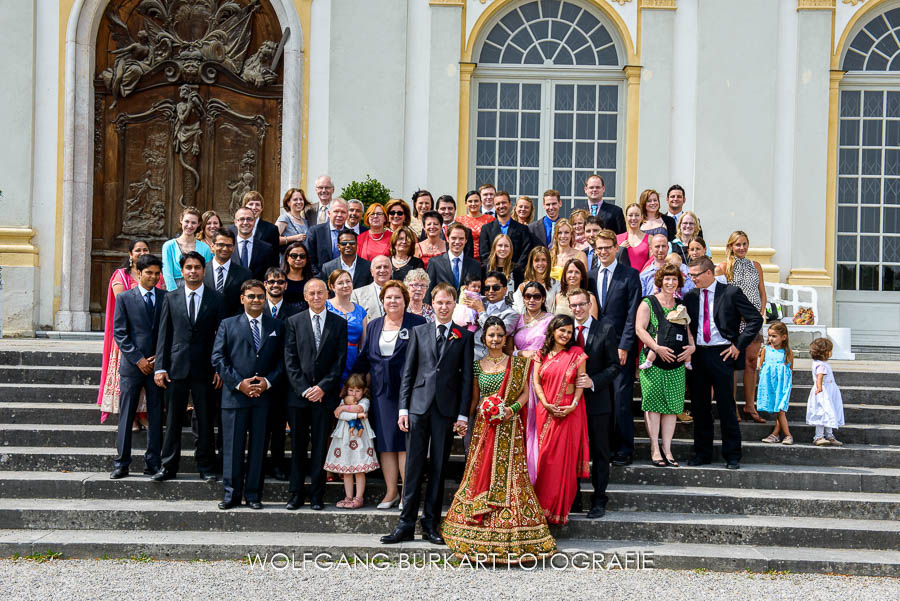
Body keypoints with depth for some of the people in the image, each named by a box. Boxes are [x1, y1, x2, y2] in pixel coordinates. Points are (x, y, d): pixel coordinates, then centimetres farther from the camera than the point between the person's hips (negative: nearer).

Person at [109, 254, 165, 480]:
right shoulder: (124, 298, 4)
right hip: (132, 365, -2)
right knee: (126, 416, 0)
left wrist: (160, 358, -4)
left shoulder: (166, 298, 9)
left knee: (156, 416, 4)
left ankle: (153, 463, 10)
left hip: (157, 365, 2)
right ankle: (121, 464, 6)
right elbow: (119, 332, -1)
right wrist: (138, 359, -8)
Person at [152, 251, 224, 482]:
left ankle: (206, 467, 13)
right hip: (176, 367, 1)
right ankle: (168, 467, 11)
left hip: (205, 368, -1)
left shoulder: (216, 299, 5)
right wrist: (160, 367, -2)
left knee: (206, 421, 4)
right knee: (173, 420, 4)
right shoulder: (171, 298, 8)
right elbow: (163, 335, 6)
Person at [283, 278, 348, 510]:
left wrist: (323, 387, -9)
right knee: (298, 446, 5)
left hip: (325, 394, 0)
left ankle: (317, 496, 8)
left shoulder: (339, 324, 6)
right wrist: (304, 389, -8)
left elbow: (340, 360, 1)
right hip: (298, 394, 0)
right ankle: (296, 494, 11)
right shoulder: (294, 322, 6)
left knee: (320, 447, 2)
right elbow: (290, 360, 2)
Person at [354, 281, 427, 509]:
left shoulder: (417, 323, 0)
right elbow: (364, 357, 17)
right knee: (385, 442, 6)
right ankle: (391, 492, 14)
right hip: (382, 391, 4)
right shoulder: (374, 326, 13)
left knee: (405, 441, -3)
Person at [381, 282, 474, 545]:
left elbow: (467, 377, 4)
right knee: (414, 466, 0)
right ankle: (406, 524, 3)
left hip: (446, 409, 0)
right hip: (419, 405, 0)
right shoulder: (418, 332, 10)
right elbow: (408, 372, 8)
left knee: (438, 468, 5)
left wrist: (463, 415, -3)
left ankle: (431, 525, 12)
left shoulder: (464, 336, 7)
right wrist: (403, 408, 0)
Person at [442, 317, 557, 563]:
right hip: (484, 427, 2)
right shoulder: (478, 365, 9)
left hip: (509, 427, -2)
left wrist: (512, 409, -12)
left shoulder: (517, 364, 4)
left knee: (509, 475, -6)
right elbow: (474, 398, 13)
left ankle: (511, 536, 0)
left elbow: (525, 392, 4)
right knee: (481, 474, 0)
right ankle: (479, 536, 8)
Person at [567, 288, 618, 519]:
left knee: (599, 452, 5)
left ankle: (598, 500, 12)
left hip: (597, 400, -2)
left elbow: (614, 365, -4)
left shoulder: (605, 330, -2)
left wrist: (593, 382, -17)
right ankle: (572, 498, 17)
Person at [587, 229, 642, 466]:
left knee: (621, 399, -5)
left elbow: (633, 313, -6)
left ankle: (624, 450, 2)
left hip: (621, 347, -4)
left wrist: (624, 346, -11)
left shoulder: (630, 275, -2)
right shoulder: (590, 277, 12)